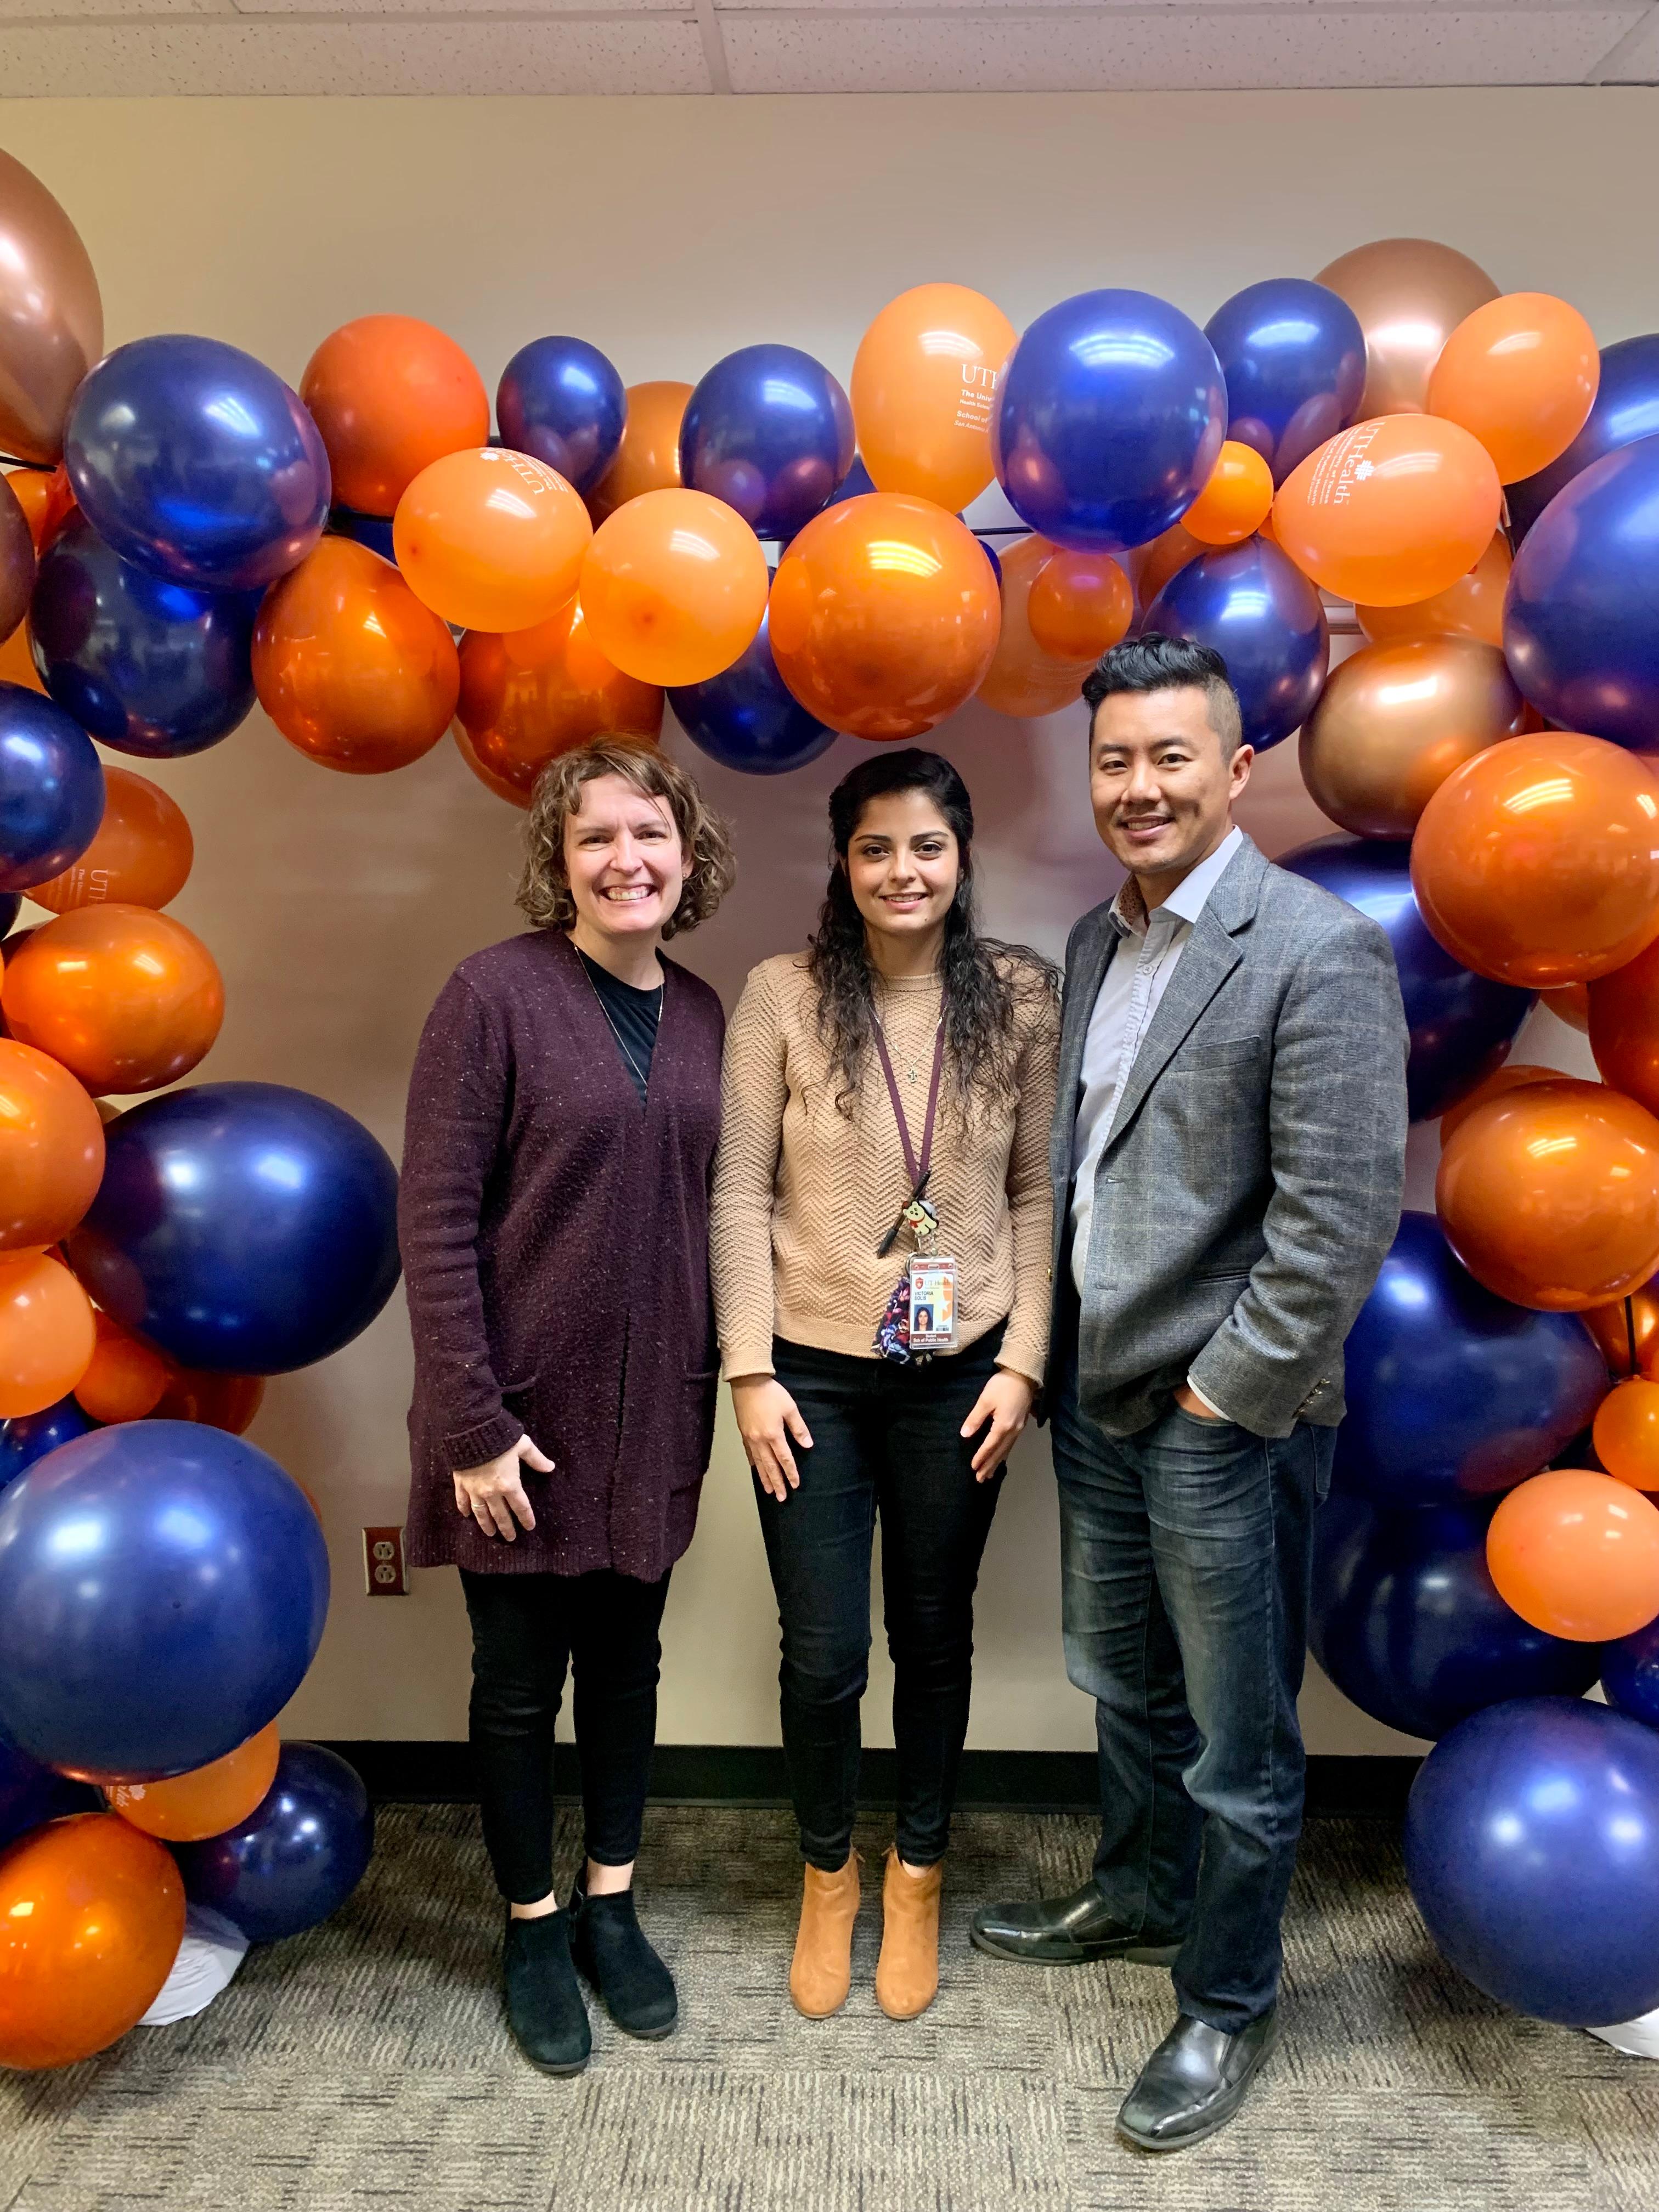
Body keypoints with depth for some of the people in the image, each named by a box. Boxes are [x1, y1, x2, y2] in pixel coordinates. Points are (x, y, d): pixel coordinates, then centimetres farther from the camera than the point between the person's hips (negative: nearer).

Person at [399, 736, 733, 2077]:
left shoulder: (702, 1015, 3)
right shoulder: (498, 993, -12)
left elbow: (706, 1210, 8)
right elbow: (435, 1219, -13)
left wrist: (706, 1388, 6)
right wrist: (473, 1422, -14)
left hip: (651, 1411, 4)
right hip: (524, 1412, -4)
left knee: (628, 1661, 18)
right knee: (520, 1680, 12)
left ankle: (612, 1905, 40)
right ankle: (534, 1925, 36)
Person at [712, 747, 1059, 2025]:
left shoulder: (1021, 997, -3)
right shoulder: (782, 996, -7)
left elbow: (1036, 1195, 1)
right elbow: (740, 1197, -5)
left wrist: (1022, 1362, -3)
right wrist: (750, 1373, -7)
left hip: (958, 1376, 1)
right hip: (813, 1372, -1)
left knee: (936, 1635, 17)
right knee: (823, 1654, 8)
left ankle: (919, 1874, 42)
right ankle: (829, 1873, 38)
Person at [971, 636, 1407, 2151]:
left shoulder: (1318, 952, -16)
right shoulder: (1097, 940, 7)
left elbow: (1342, 1216, -19)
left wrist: (1227, 1391, -15)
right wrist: (1057, 1350, 9)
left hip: (1226, 1418, -7)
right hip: (1096, 1397, 7)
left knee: (1236, 1744, 11)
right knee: (1125, 1685, 25)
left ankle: (1228, 2005, 34)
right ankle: (1139, 1898, 49)